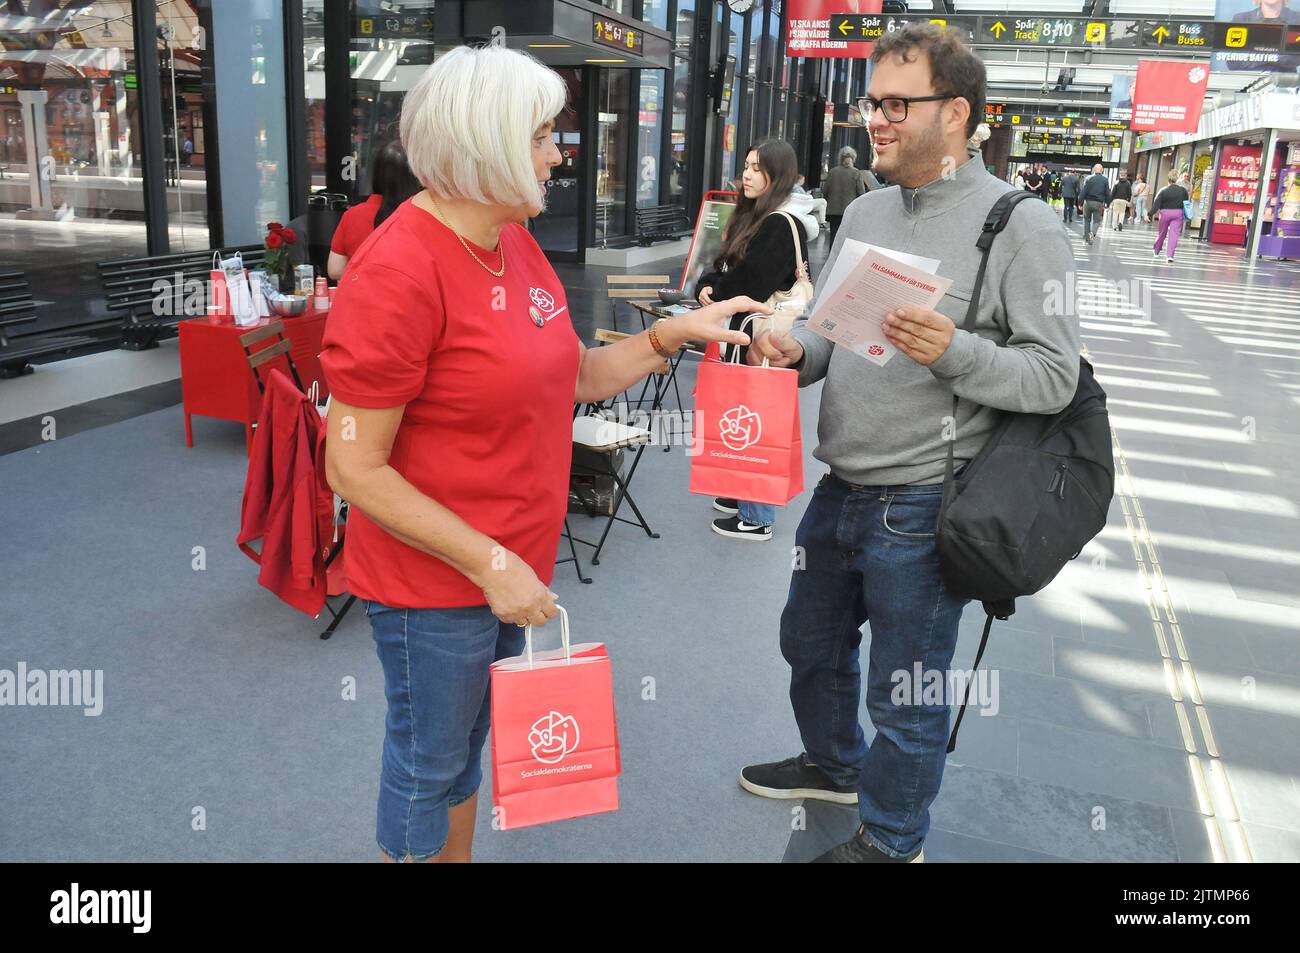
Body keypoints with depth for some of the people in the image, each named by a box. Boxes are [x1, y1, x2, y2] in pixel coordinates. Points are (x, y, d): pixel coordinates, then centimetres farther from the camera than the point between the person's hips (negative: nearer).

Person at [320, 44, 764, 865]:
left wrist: (673, 334, 0)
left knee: (469, 743, 24)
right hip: (437, 582, -8)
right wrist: (487, 563, -22)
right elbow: (354, 468, -21)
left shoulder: (516, 244, 3)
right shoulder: (399, 271, -22)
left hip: (511, 562, 8)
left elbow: (577, 375, 13)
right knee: (428, 765, 12)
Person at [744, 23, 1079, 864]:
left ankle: (891, 843, 34)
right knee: (812, 644, 25)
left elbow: (1055, 377, -14)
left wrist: (953, 352, -31)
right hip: (841, 487, 7)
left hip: (921, 507, -7)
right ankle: (834, 765, 52)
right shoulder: (866, 213, 9)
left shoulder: (1022, 226, -12)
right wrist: (791, 351, -10)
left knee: (905, 694, 9)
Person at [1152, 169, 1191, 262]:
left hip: (1165, 213, 0)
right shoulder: (1183, 190, -3)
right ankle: (1170, 255, -12)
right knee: (1174, 234, -3)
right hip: (1178, 213, 0)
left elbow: (1156, 204, -12)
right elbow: (1187, 202, 6)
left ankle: (1156, 251, 33)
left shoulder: (1164, 191, -8)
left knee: (1162, 233, 16)